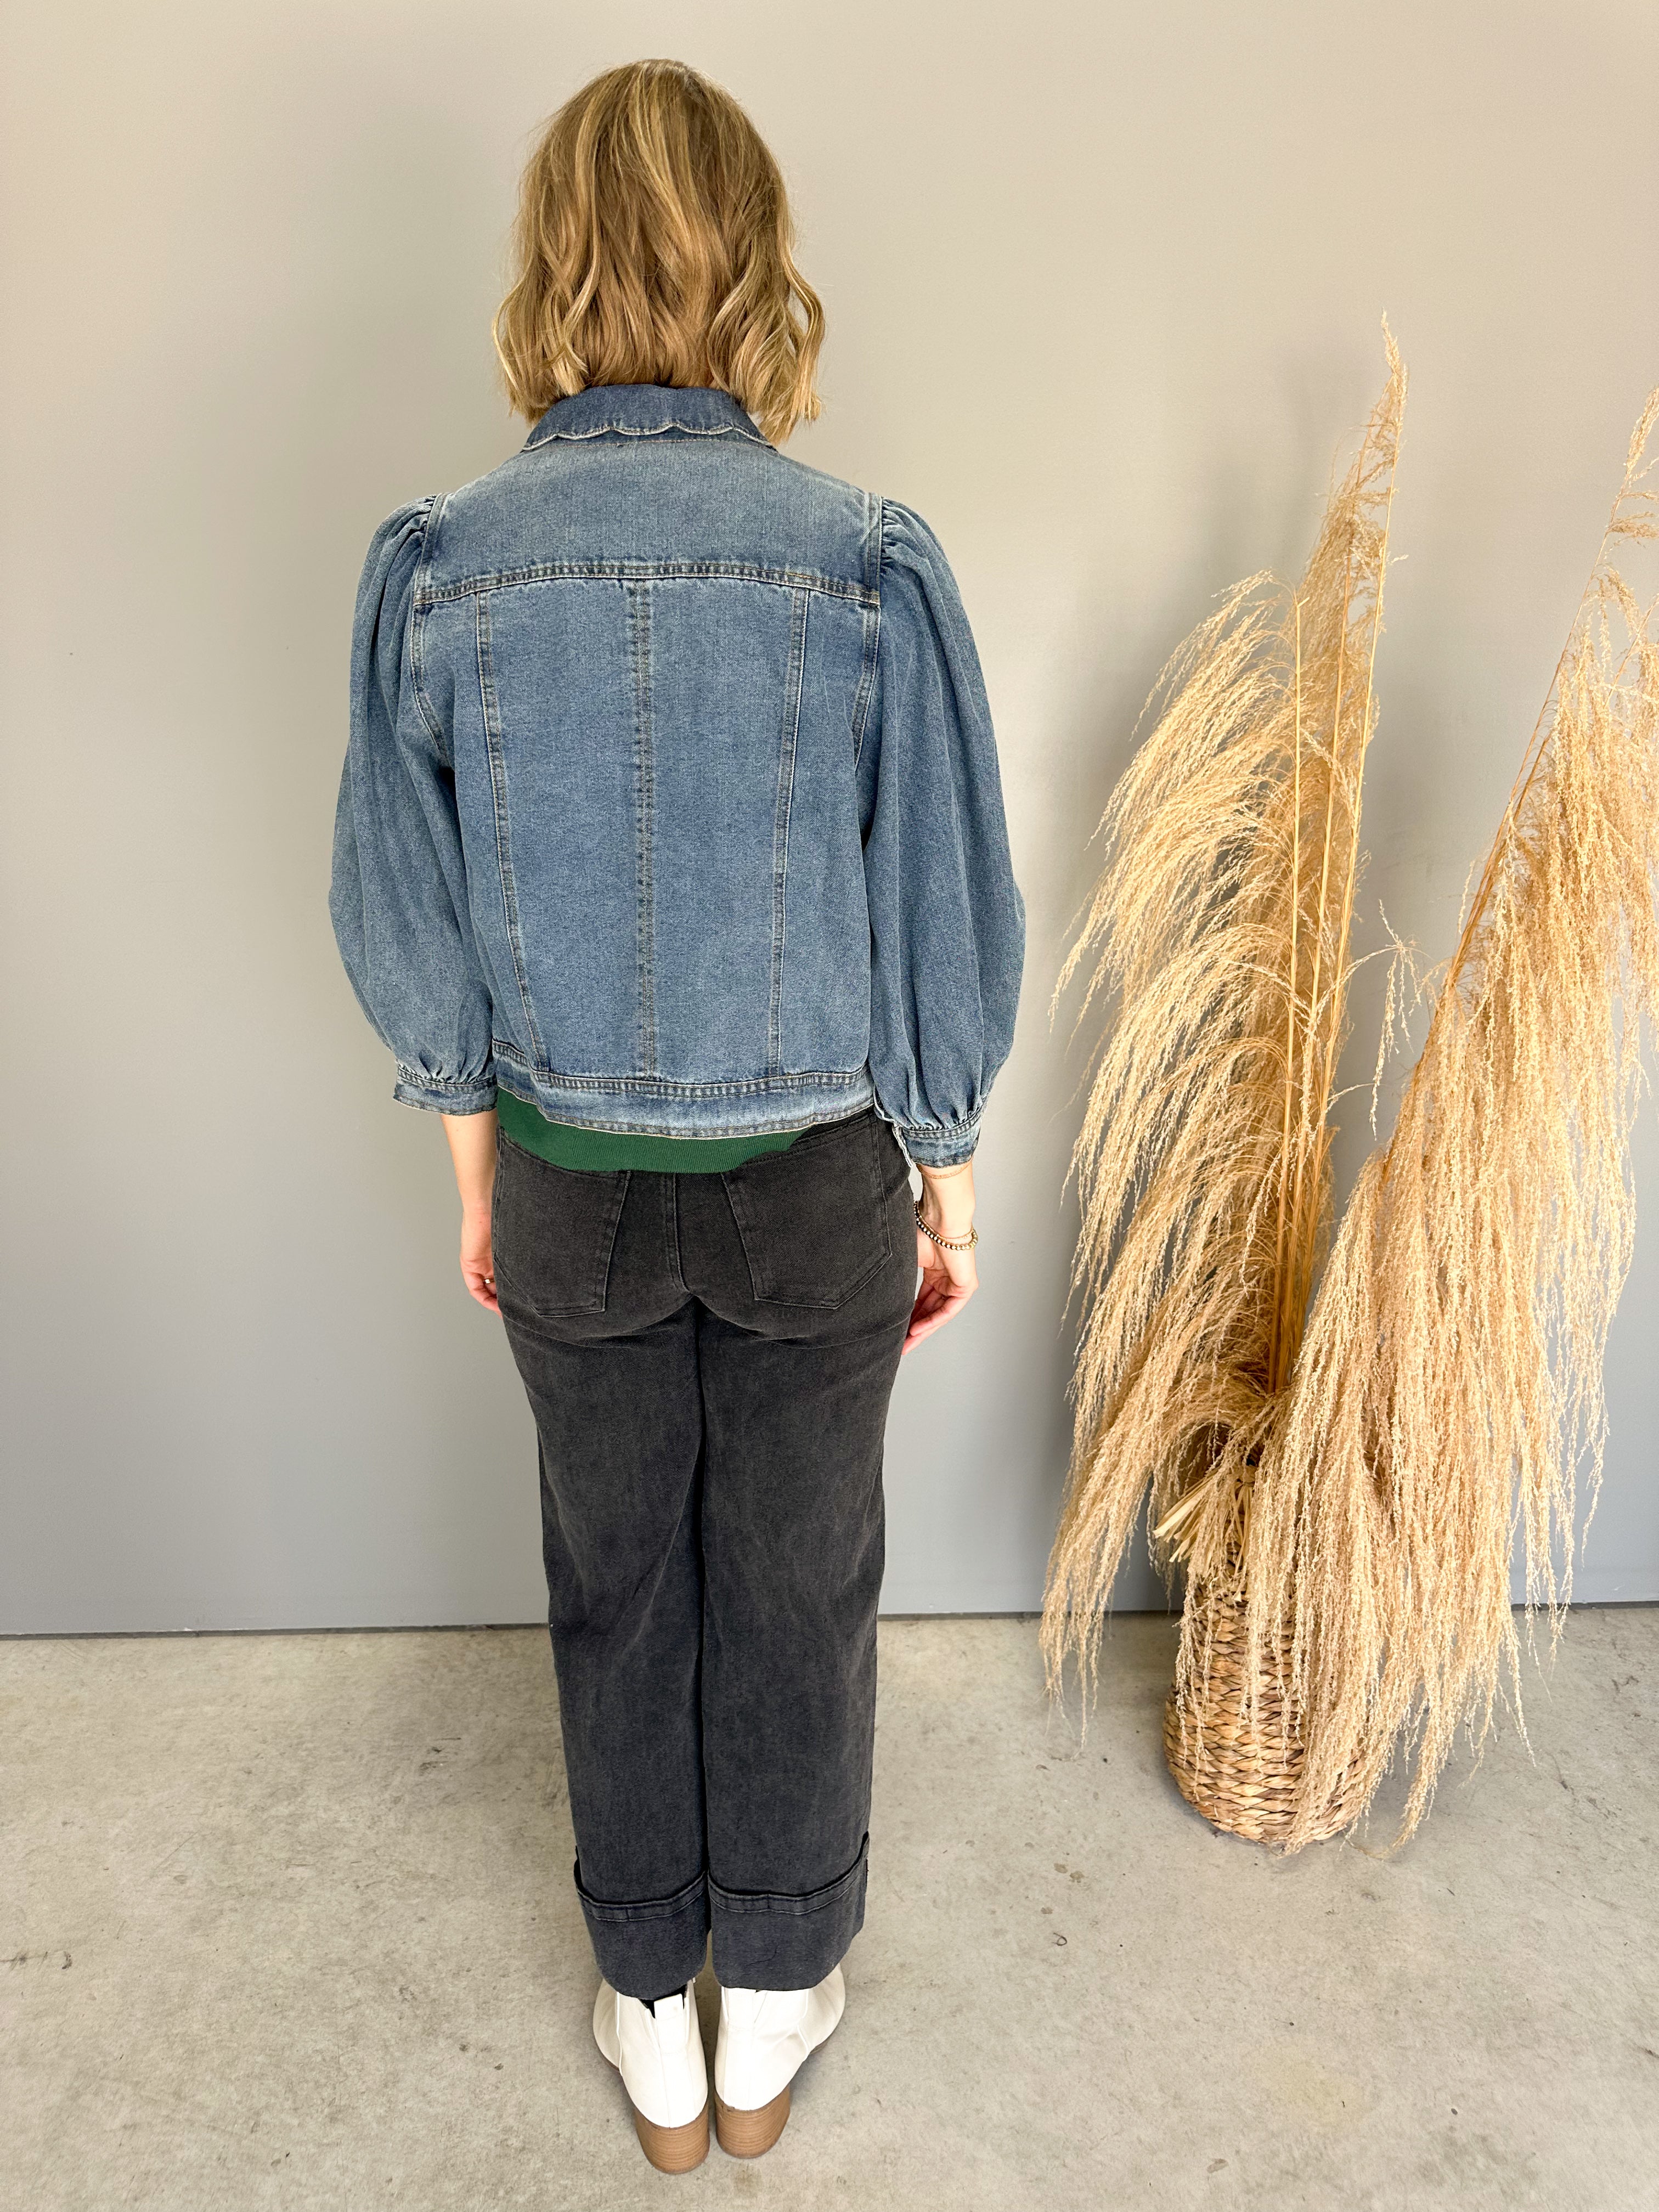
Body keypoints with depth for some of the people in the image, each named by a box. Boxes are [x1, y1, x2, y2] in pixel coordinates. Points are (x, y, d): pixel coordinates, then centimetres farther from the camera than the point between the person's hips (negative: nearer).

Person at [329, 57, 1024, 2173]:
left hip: (574, 1194, 2)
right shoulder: (870, 566, -14)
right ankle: (772, 2015, 44)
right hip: (814, 1187, -1)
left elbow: (412, 935, -2)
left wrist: (479, 1184, 12)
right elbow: (946, 930, -8)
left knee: (618, 1597, 21)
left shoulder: (435, 568, -9)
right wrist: (947, 1183, 6)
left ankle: (651, 2019, 45)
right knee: (799, 1598, 19)